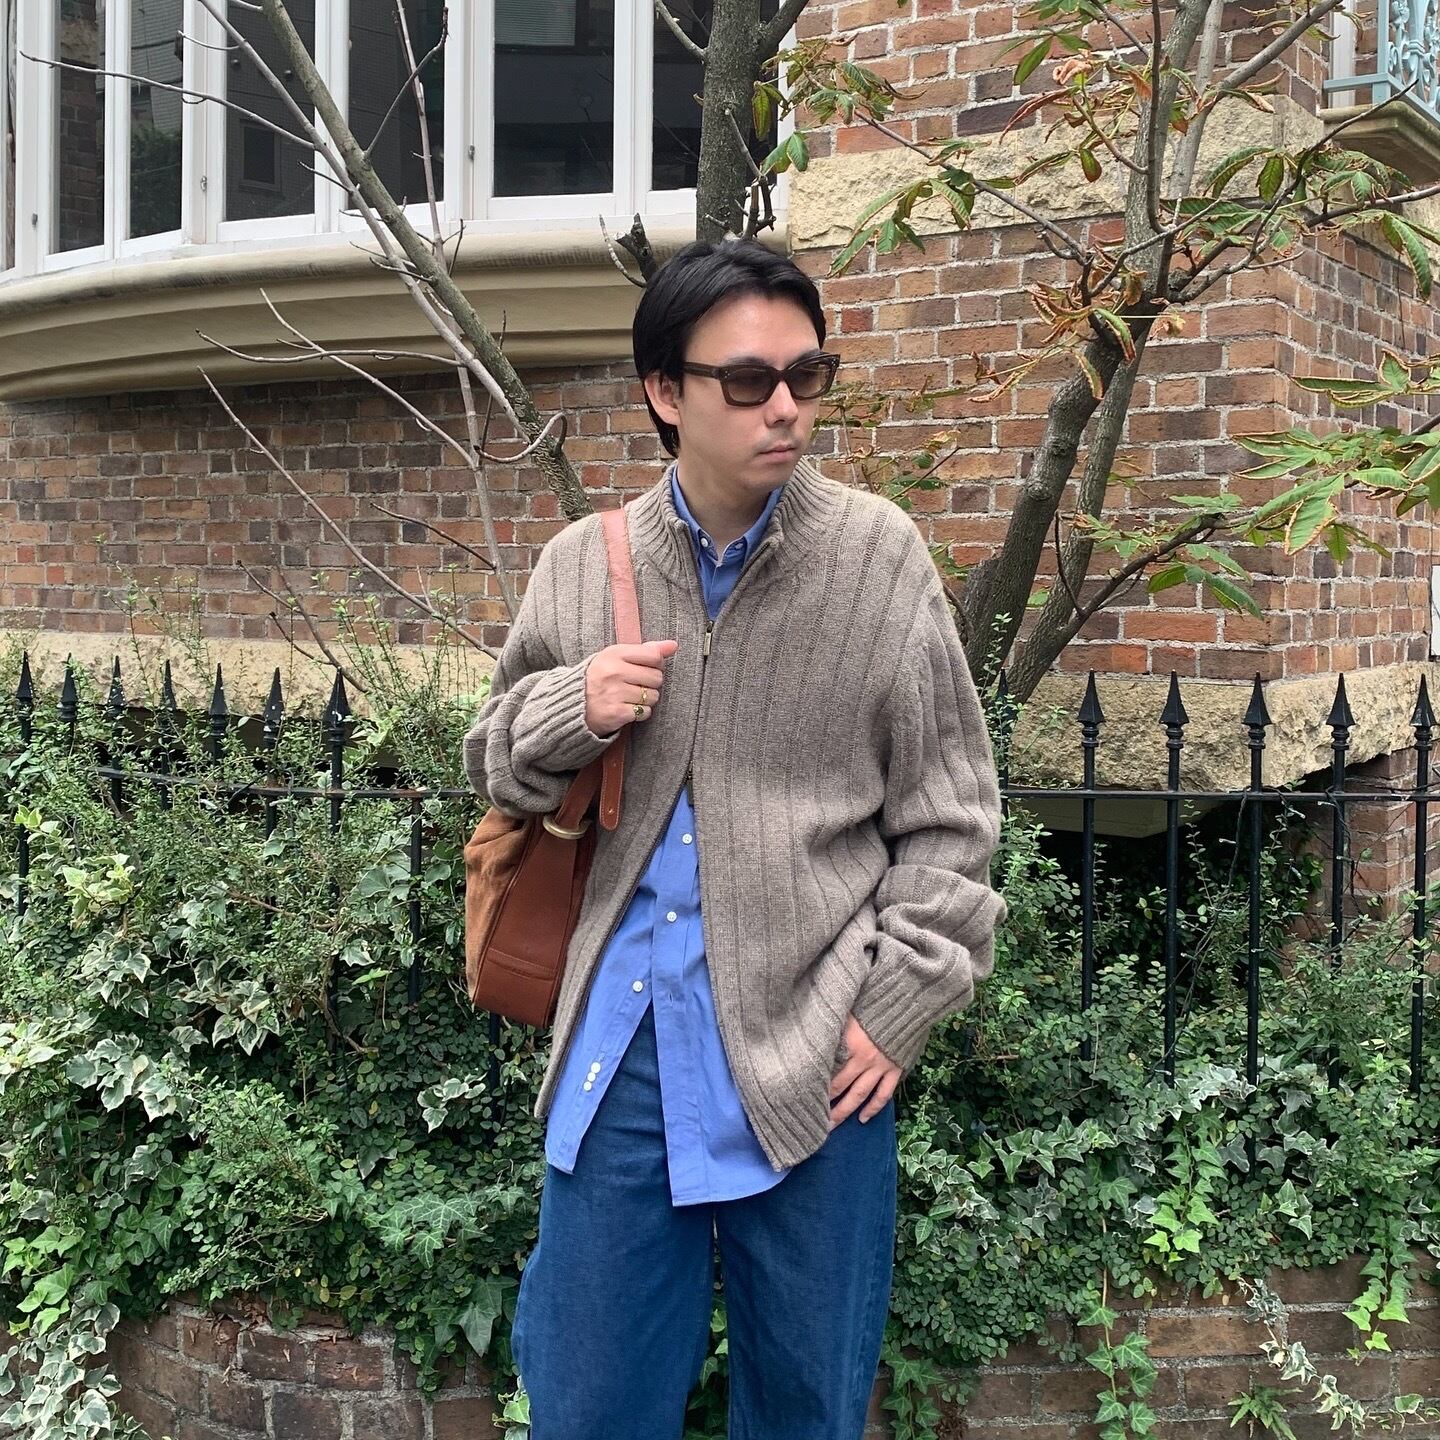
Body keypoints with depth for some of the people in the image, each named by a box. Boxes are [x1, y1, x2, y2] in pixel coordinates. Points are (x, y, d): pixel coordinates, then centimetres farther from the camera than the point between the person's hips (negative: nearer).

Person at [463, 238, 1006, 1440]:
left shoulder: (878, 553, -2)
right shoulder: (581, 564, 3)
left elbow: (948, 813, 1)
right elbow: (499, 770, 13)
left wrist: (900, 1002, -6)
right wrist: (567, 713, -8)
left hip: (815, 1047, -1)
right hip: (624, 1037, 2)